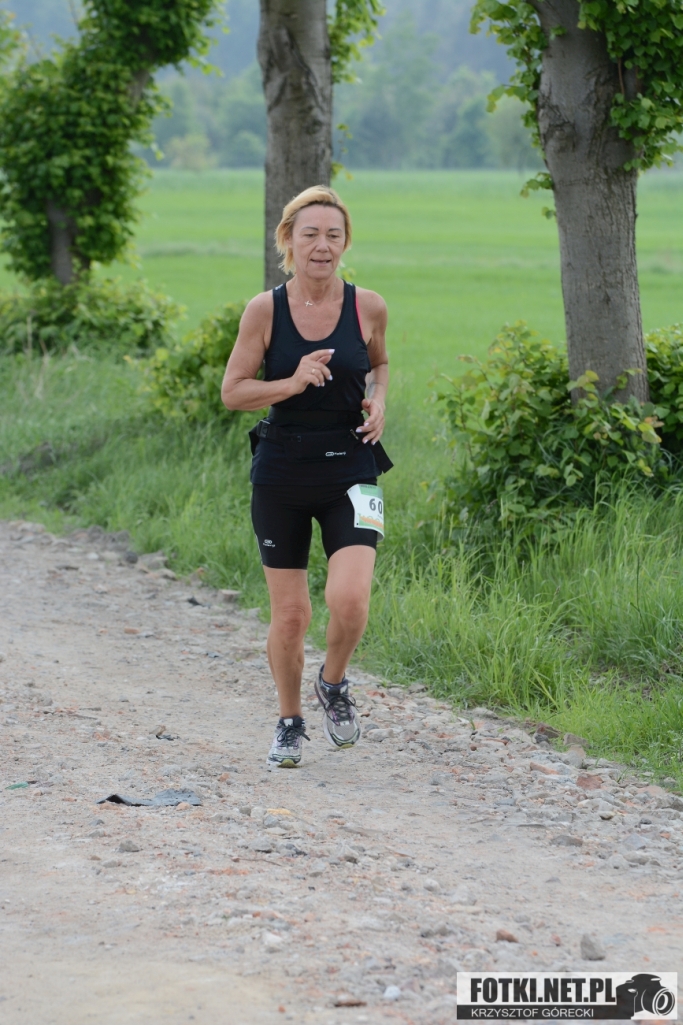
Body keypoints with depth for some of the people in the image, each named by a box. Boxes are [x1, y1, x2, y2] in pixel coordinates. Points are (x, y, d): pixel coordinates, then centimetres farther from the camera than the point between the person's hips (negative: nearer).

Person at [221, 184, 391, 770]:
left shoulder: (368, 306, -2)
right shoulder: (265, 310, -6)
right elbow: (232, 391, -3)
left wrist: (379, 401, -3)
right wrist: (292, 383, -19)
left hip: (351, 469, 0)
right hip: (281, 472, 0)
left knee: (350, 599, -16)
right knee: (290, 614, 5)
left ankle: (334, 684, 16)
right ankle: (290, 722, 28)